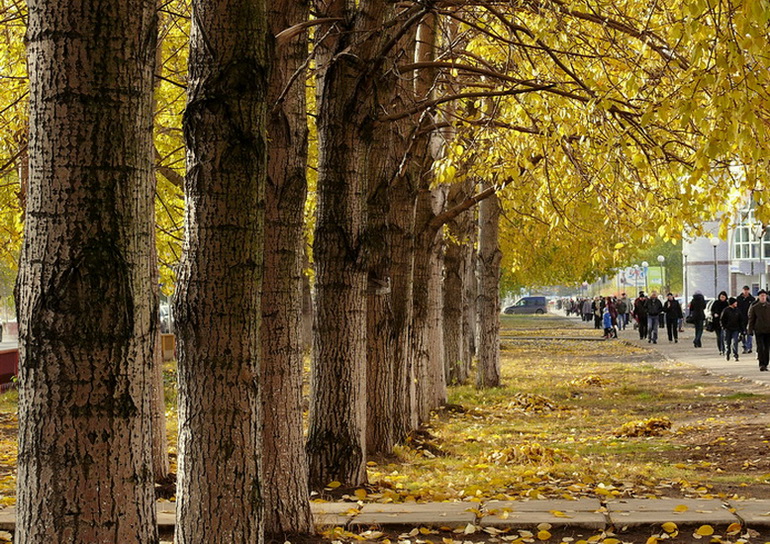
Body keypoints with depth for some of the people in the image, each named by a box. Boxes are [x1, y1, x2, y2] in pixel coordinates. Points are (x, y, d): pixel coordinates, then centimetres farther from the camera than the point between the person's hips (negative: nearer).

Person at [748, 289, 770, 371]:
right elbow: (751, 320, 4)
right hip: (759, 330, -2)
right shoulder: (754, 308, 2)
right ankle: (761, 365, -9)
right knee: (760, 348, -8)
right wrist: (750, 331, -2)